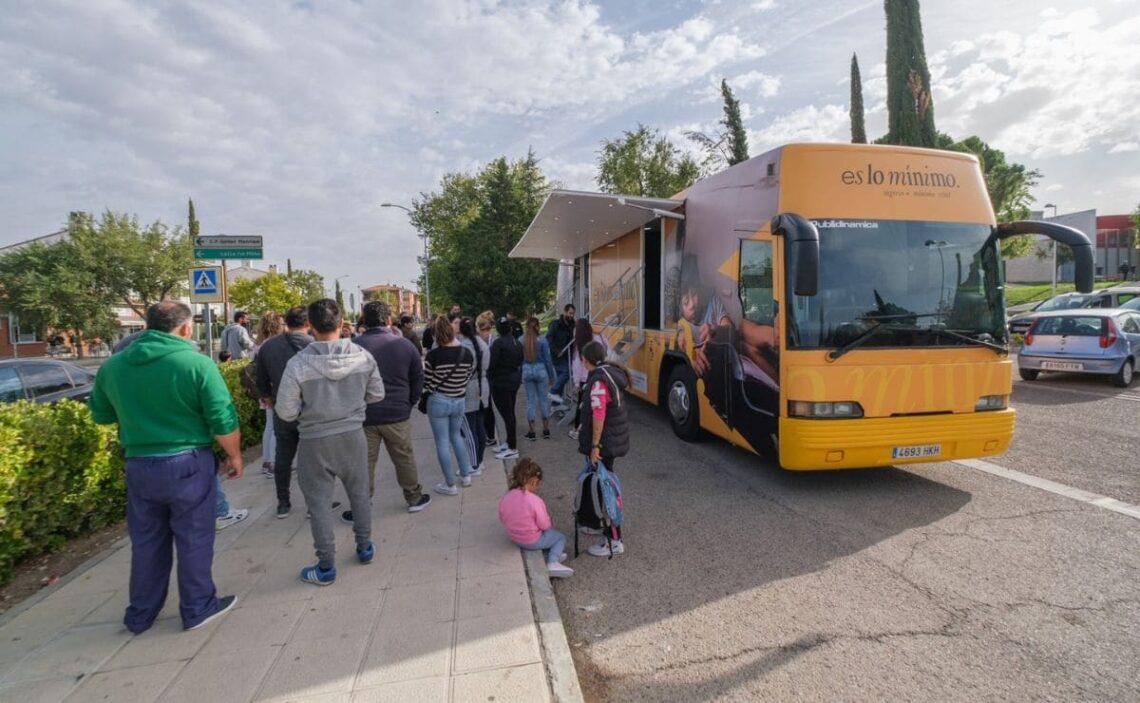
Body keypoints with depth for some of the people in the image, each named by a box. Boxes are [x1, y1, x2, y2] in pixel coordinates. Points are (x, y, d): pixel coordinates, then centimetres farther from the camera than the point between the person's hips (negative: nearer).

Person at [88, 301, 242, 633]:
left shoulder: (112, 365, 2)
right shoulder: (197, 363, -15)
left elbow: (101, 415, 16)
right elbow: (224, 422, -15)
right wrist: (234, 456, 0)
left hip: (138, 465, 5)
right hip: (188, 463, -5)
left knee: (146, 542, 19)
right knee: (193, 539, 10)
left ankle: (140, 614, 32)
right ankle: (197, 608, 23)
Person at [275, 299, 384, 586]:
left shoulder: (298, 364, -19)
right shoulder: (363, 356, -11)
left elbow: (286, 412, -14)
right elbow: (377, 395, 1)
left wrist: (309, 405, 6)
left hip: (315, 441, -3)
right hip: (353, 435, 3)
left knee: (319, 503, 11)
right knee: (359, 493, 20)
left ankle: (326, 567, 21)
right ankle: (364, 547, 37)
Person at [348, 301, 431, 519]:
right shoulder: (404, 344, -2)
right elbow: (418, 379, 4)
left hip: (364, 416, -1)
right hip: (397, 414, 1)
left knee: (364, 463, 8)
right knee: (404, 458, 15)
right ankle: (414, 498, 27)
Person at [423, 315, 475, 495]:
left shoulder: (433, 355, -16)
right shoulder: (467, 354, -6)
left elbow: (426, 383, -8)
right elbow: (468, 378, 5)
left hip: (438, 402, -4)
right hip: (459, 401, 4)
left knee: (442, 442, 6)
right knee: (456, 436, 24)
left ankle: (450, 485, 13)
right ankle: (466, 475, 29)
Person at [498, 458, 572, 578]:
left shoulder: (505, 498, -12)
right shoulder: (535, 501, -29)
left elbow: (502, 519, 3)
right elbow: (545, 525, -19)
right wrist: (550, 523, 4)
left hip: (514, 538, 7)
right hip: (532, 541, -7)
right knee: (561, 537, 15)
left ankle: (551, 553, 18)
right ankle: (553, 562, -6)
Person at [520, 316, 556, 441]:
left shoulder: (521, 340, -3)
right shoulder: (542, 339, -8)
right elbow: (547, 358, -4)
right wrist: (551, 375, 5)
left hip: (526, 371, 1)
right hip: (540, 370, -1)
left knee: (531, 400, 9)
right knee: (544, 399, 10)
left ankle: (531, 431, 12)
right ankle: (546, 430, 16)